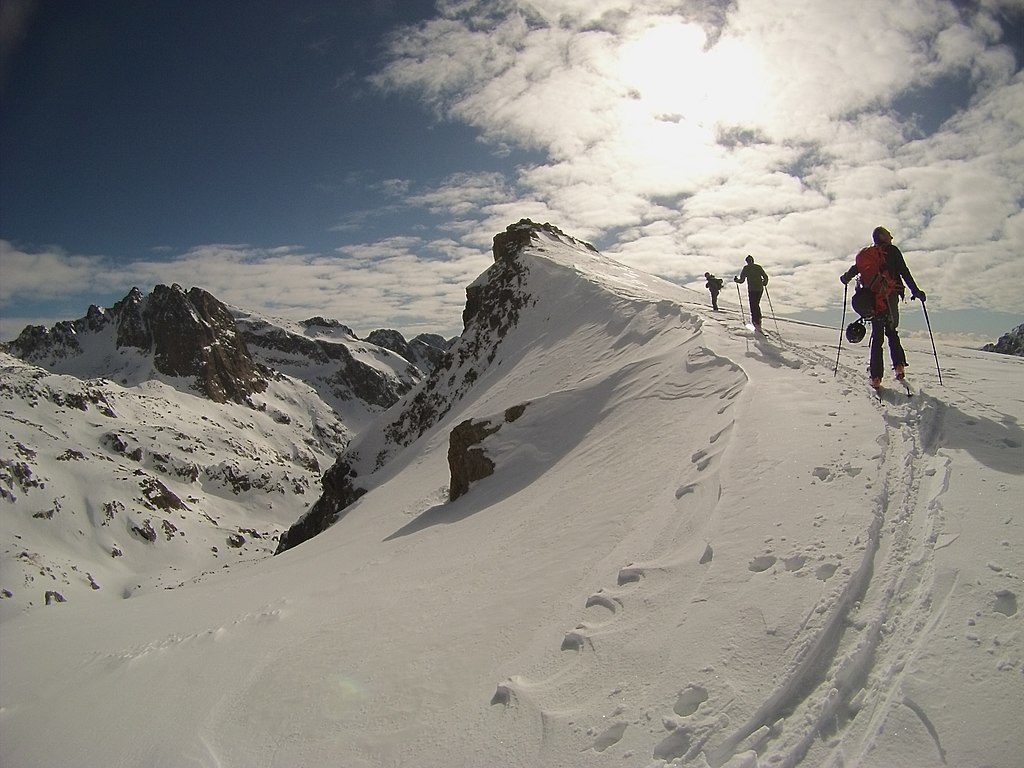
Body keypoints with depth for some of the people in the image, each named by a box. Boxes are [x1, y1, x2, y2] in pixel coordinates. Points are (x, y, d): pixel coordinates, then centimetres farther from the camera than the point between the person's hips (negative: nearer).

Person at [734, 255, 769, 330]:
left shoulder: (746, 268, -2)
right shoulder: (759, 267, 9)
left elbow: (742, 280, -5)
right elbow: (766, 277, 12)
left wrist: (736, 279, 16)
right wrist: (764, 283, 31)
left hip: (752, 290, -4)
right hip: (760, 289, 4)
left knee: (753, 307, -1)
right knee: (757, 305, 22)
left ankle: (757, 325, -7)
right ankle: (758, 319, 21)